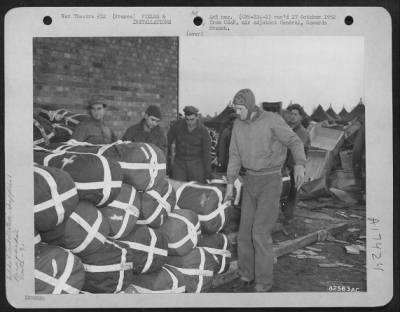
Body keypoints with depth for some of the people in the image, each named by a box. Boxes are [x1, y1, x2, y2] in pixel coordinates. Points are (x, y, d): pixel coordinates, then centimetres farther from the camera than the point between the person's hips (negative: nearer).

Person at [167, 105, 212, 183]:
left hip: (196, 165, -1)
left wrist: (208, 173, -4)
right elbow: (168, 141, 7)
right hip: (179, 163, 1)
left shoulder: (203, 131, -8)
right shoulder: (177, 125, -6)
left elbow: (207, 153, -3)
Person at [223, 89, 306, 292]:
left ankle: (263, 282, 2)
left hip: (271, 182, -6)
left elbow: (295, 143, -17)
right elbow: (235, 156, 8)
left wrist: (299, 166, -37)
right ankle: (247, 276, 22)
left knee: (260, 231, -11)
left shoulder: (273, 120, -14)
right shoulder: (238, 125, 3)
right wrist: (230, 186, 6)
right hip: (251, 181, 6)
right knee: (246, 229, 6)